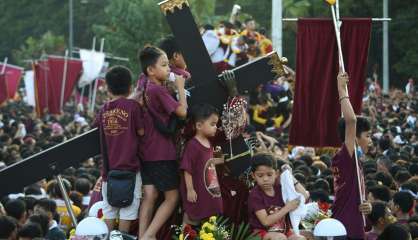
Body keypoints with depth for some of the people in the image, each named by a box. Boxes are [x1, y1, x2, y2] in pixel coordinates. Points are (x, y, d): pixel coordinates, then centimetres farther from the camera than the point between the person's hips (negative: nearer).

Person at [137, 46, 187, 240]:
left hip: (145, 151, 7)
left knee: (150, 195, 6)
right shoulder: (158, 90, -18)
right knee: (172, 197, 2)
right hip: (162, 152, -7)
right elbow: (182, 112, -16)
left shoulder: (144, 85, 5)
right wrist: (180, 87, -6)